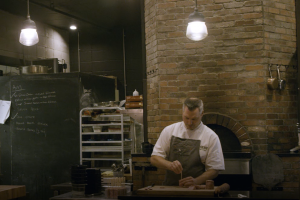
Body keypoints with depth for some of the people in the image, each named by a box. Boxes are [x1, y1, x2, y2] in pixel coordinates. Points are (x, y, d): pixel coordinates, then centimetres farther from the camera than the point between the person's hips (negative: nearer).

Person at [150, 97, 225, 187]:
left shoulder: (211, 137, 1)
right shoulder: (169, 131, 7)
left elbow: (214, 169, 2)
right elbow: (154, 158, 6)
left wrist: (196, 181, -15)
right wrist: (170, 165, -14)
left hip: (196, 190, -1)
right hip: (169, 188, 1)